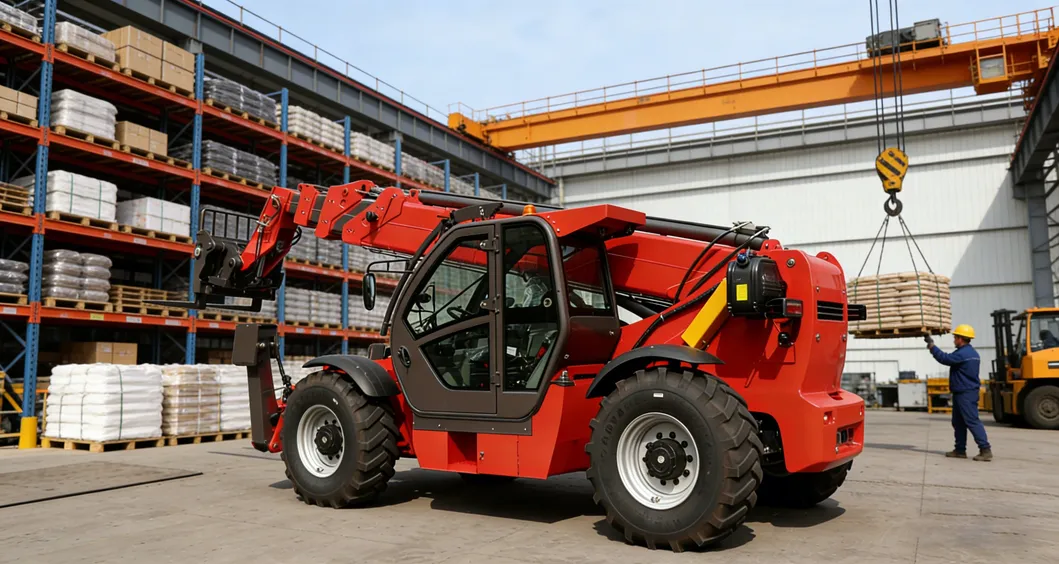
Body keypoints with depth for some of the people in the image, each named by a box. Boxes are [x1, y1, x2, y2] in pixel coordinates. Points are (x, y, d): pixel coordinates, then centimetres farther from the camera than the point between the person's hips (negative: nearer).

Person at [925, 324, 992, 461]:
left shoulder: (962, 354, -19)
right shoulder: (972, 353, 15)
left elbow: (944, 358, -19)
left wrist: (931, 345, -10)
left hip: (966, 394, -11)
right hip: (961, 393, 11)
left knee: (972, 421, -11)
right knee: (958, 422, 14)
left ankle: (985, 450, -11)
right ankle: (960, 450, 19)